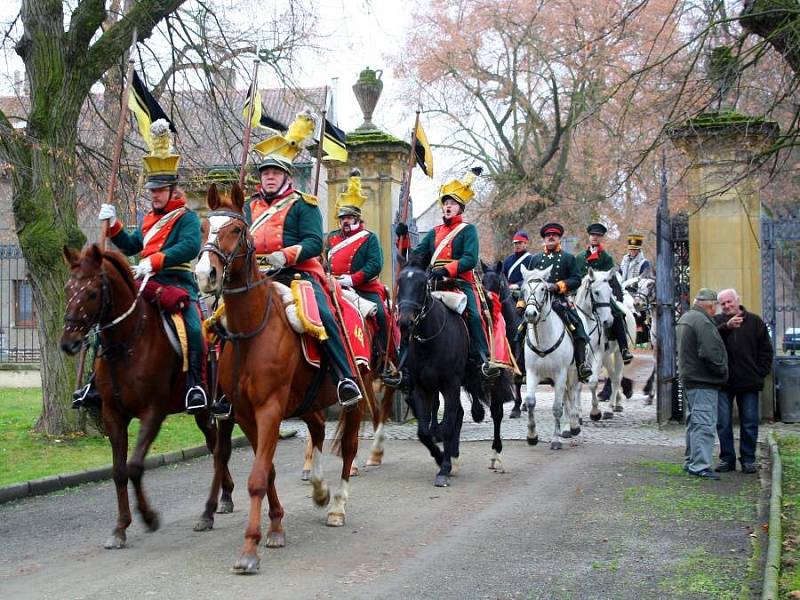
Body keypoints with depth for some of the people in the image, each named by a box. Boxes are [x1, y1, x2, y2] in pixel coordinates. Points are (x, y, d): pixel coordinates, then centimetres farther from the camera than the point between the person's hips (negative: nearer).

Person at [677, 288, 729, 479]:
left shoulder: (685, 318, 14)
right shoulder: (702, 322, -19)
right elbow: (710, 354, -23)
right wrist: (722, 371, -10)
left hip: (690, 378, 11)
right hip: (703, 381, -11)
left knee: (694, 423, 18)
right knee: (704, 424, -9)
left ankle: (691, 461, 25)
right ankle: (700, 465, -11)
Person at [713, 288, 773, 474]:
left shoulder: (754, 321, 5)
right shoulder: (717, 322, 3)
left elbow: (766, 349, 9)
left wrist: (761, 372, 0)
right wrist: (727, 327, -33)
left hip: (749, 382, 0)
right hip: (724, 382, 0)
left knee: (750, 423, 5)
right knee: (723, 423, 3)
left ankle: (748, 460, 14)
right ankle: (727, 459, 13)